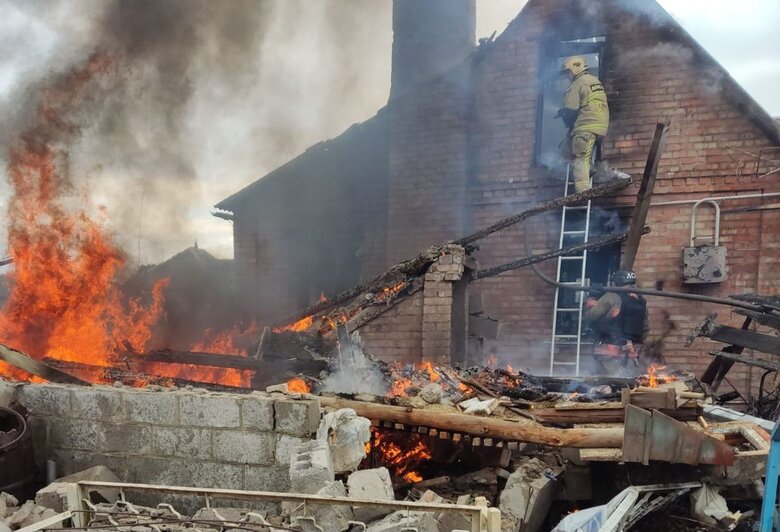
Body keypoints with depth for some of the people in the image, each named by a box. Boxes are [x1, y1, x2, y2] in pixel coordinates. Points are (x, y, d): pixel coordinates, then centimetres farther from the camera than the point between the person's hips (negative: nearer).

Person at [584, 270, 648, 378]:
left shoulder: (612, 297, -8)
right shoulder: (641, 302, 11)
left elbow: (590, 316, -6)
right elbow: (645, 329, 18)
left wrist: (590, 302, 13)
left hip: (611, 352, -6)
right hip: (632, 353, 6)